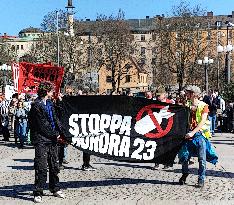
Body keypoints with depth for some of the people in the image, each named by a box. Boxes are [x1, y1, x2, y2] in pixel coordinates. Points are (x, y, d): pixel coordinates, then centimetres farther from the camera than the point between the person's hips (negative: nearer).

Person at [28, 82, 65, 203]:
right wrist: (55, 134, -8)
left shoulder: (49, 103, 13)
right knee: (41, 167, -7)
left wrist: (61, 133, 3)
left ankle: (55, 189, 27)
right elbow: (42, 125, -14)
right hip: (41, 140, -8)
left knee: (54, 166, 14)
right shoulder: (37, 105, -12)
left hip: (52, 139, 8)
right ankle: (38, 193, 1)